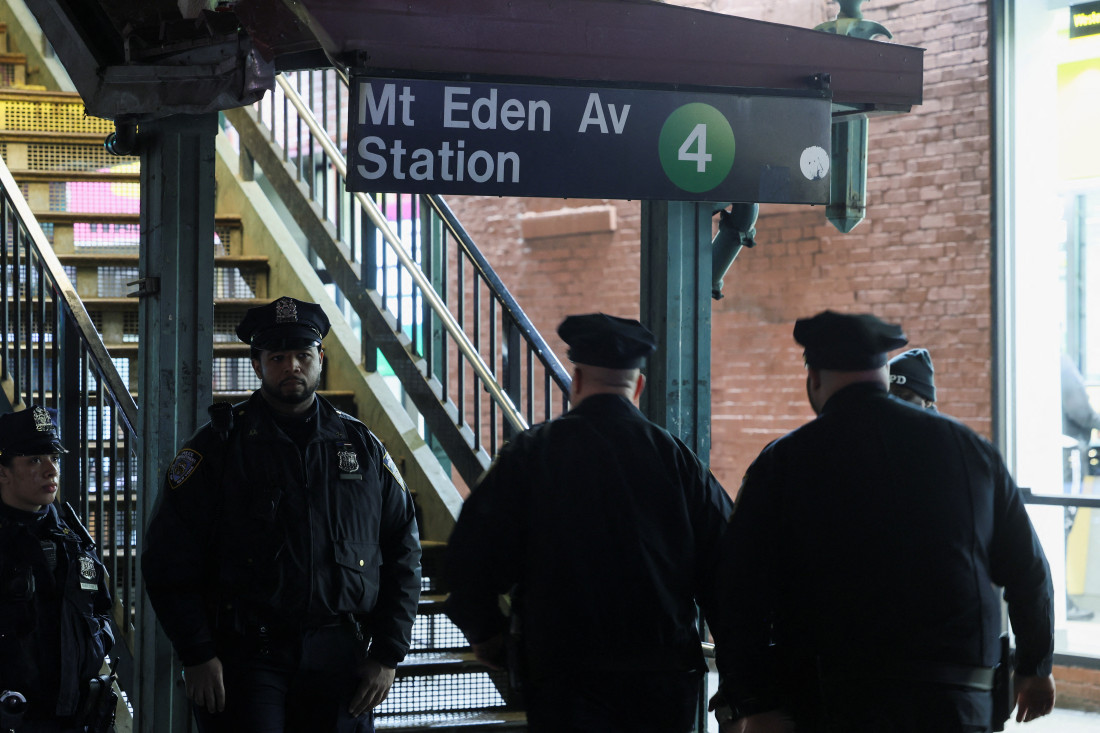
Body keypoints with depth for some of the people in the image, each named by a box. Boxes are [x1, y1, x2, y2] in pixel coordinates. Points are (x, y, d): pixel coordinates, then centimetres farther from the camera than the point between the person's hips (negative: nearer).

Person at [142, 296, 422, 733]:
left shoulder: (362, 447, 11)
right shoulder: (220, 446, 2)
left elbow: (402, 554, 14)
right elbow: (167, 561, -1)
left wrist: (388, 655, 5)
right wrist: (197, 655, -8)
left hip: (339, 659, 3)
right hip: (248, 659, -3)